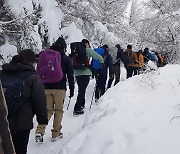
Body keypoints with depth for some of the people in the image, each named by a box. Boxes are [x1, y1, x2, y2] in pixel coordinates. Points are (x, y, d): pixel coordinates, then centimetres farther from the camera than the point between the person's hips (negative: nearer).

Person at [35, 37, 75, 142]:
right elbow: (70, 76, 0)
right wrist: (72, 89, 5)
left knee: (48, 110, 8)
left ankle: (40, 130, -11)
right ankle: (56, 134, 11)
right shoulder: (66, 59, 2)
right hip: (60, 88, -3)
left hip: (46, 87, 3)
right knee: (58, 110, 8)